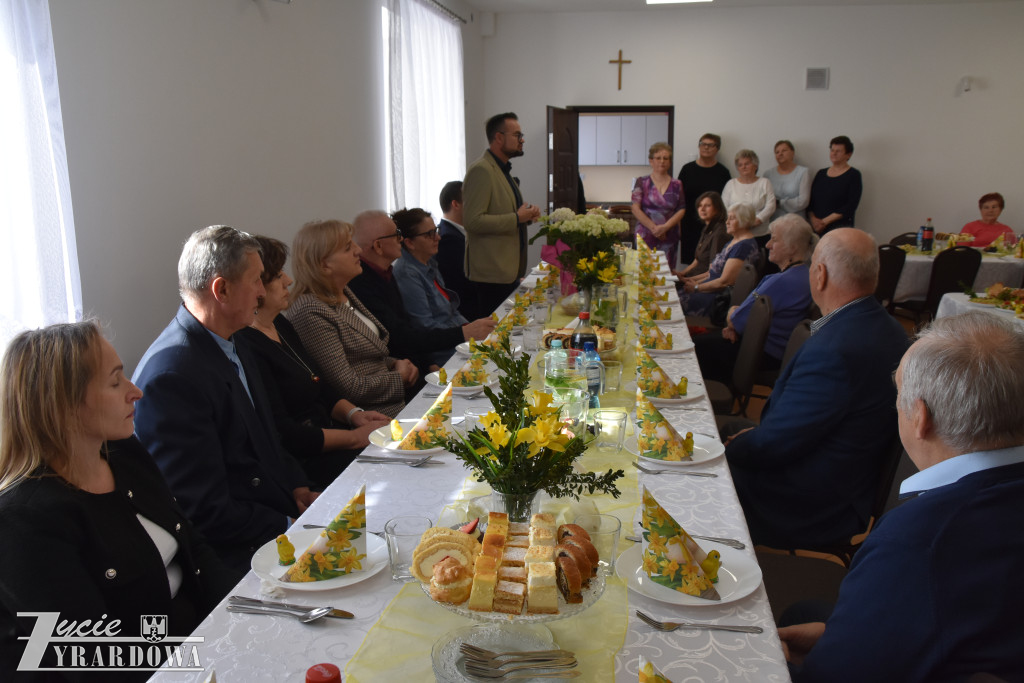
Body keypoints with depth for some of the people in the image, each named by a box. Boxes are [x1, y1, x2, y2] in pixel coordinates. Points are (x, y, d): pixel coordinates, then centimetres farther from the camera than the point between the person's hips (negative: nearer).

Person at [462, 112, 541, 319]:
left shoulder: (503, 170, 20)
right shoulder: (481, 170, -13)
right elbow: (473, 221, -22)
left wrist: (526, 215, 10)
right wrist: (516, 218, -18)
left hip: (510, 271, 10)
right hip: (491, 274, -10)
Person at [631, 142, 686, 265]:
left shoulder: (676, 185, 11)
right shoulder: (642, 182, 5)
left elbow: (681, 210, 4)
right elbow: (636, 209, -3)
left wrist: (665, 227, -12)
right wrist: (654, 228, -10)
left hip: (669, 237, 2)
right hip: (645, 237, -2)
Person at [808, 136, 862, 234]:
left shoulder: (854, 175, 2)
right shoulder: (821, 174, 16)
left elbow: (851, 206, -7)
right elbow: (810, 200, 11)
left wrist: (825, 221, -12)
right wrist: (813, 219, -8)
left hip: (840, 227, -4)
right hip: (816, 226, 4)